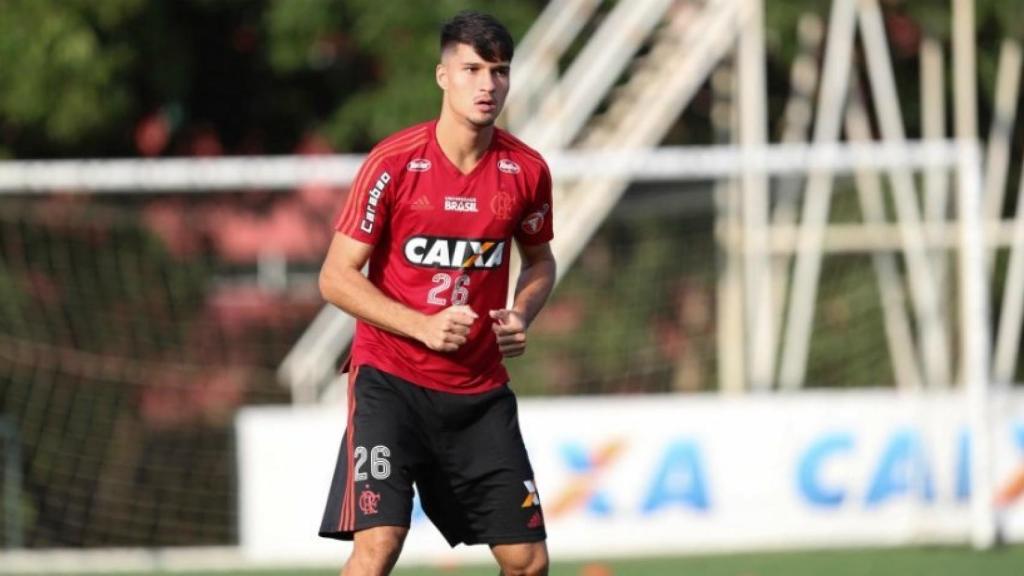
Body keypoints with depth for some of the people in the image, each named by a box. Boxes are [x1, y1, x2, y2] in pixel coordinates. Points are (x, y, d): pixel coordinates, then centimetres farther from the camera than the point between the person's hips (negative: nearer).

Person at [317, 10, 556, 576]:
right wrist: (423, 326, -20)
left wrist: (521, 315, -2)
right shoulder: (393, 162, -11)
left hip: (480, 390, 4)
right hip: (390, 377, -4)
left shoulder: (526, 170, 1)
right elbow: (337, 278, -9)